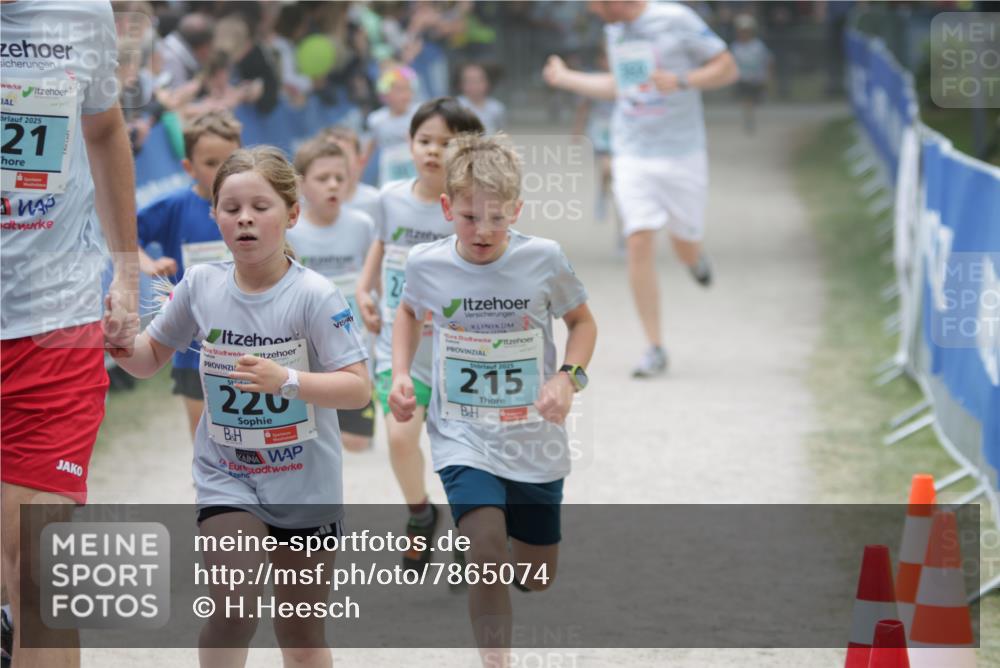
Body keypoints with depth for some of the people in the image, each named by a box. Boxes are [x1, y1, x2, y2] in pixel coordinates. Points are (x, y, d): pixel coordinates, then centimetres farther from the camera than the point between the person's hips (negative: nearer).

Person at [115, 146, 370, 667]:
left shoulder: (314, 295, -15)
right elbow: (150, 358, 9)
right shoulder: (201, 285, -5)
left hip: (305, 486, -1)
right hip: (226, 477, 1)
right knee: (235, 604, -21)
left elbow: (358, 388, -19)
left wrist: (286, 380, -33)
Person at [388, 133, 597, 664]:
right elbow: (410, 312, 17)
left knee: (536, 580, 13)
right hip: (463, 437, -1)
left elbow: (582, 322, 5)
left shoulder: (544, 260, -11)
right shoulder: (427, 264, -7)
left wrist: (567, 378, -12)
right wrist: (400, 374, 2)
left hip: (534, 441, 1)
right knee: (487, 556, -25)